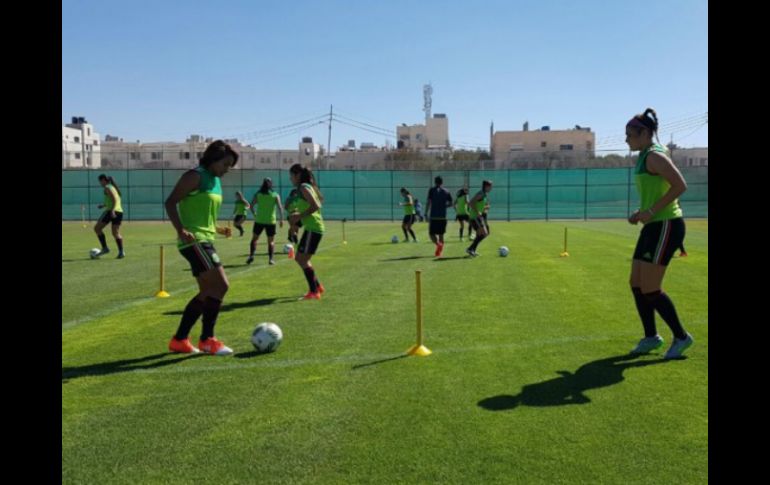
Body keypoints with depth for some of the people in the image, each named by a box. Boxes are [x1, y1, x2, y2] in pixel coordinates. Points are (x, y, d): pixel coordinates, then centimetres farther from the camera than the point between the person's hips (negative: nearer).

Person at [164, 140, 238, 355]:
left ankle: (179, 340, 19)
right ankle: (207, 340, -6)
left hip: (205, 240, 10)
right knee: (221, 285, -15)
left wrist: (217, 229, 18)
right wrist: (181, 230, -27)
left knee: (208, 292, 11)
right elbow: (170, 202, -15)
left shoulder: (215, 181, 18)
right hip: (194, 240, -10)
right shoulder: (195, 176, -9)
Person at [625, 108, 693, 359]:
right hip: (654, 226, 10)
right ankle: (651, 337, 22)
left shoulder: (654, 156, -14)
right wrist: (641, 213, 10)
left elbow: (680, 186, -22)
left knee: (650, 290, -6)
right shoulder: (645, 157, 15)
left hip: (666, 226, -10)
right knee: (637, 284, 10)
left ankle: (681, 337, 10)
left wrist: (652, 211, -23)